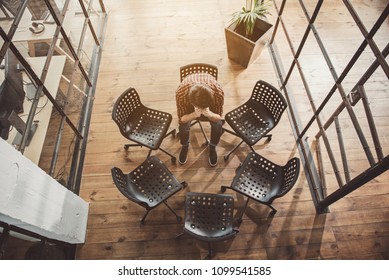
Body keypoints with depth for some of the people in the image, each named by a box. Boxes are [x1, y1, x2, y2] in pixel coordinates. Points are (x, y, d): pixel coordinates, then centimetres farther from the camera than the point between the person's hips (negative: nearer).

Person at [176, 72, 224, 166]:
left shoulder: (218, 92, -41)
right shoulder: (181, 93, -42)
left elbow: (218, 117, -25)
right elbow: (181, 119, -27)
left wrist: (209, 114, -48)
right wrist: (195, 114, -48)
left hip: (210, 102, 1)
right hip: (189, 102, 0)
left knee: (218, 125, -22)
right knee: (183, 126, -22)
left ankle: (212, 147, 12)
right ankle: (185, 146, 15)